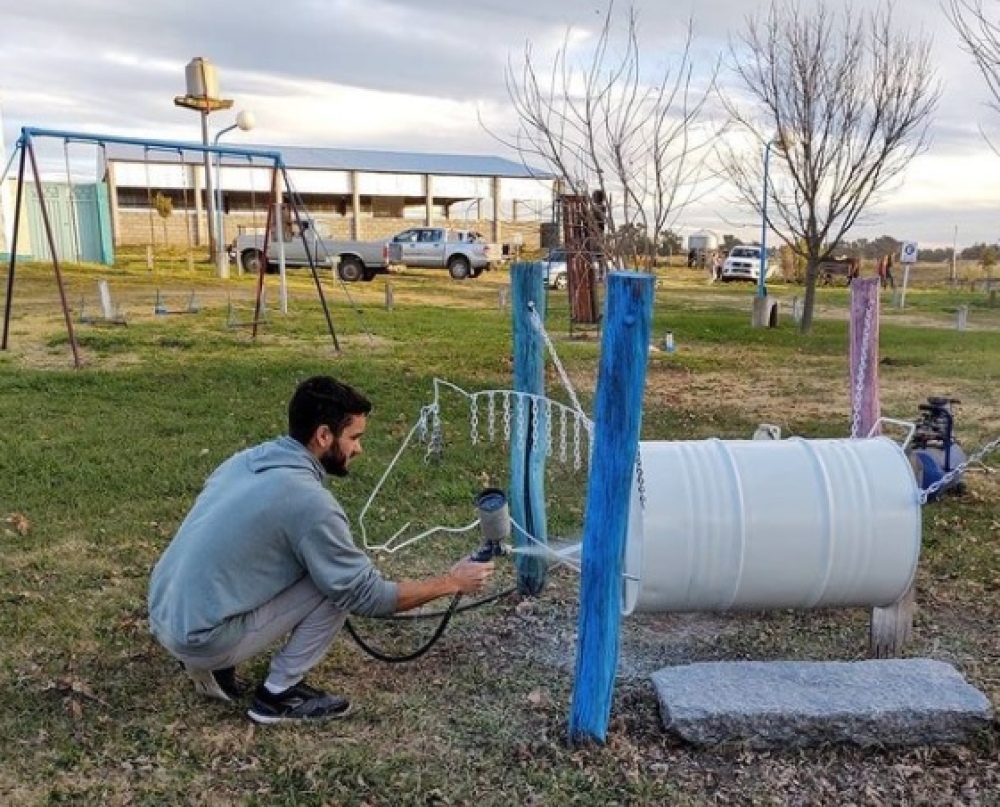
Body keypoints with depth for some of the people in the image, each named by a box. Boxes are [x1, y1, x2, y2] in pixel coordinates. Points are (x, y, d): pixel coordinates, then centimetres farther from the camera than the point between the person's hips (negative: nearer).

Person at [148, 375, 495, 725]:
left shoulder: (246, 459, 5)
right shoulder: (310, 501, -20)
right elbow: (367, 596, -13)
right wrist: (452, 582, -2)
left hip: (165, 619, 8)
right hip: (201, 637, -8)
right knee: (335, 585, -6)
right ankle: (278, 694, 5)